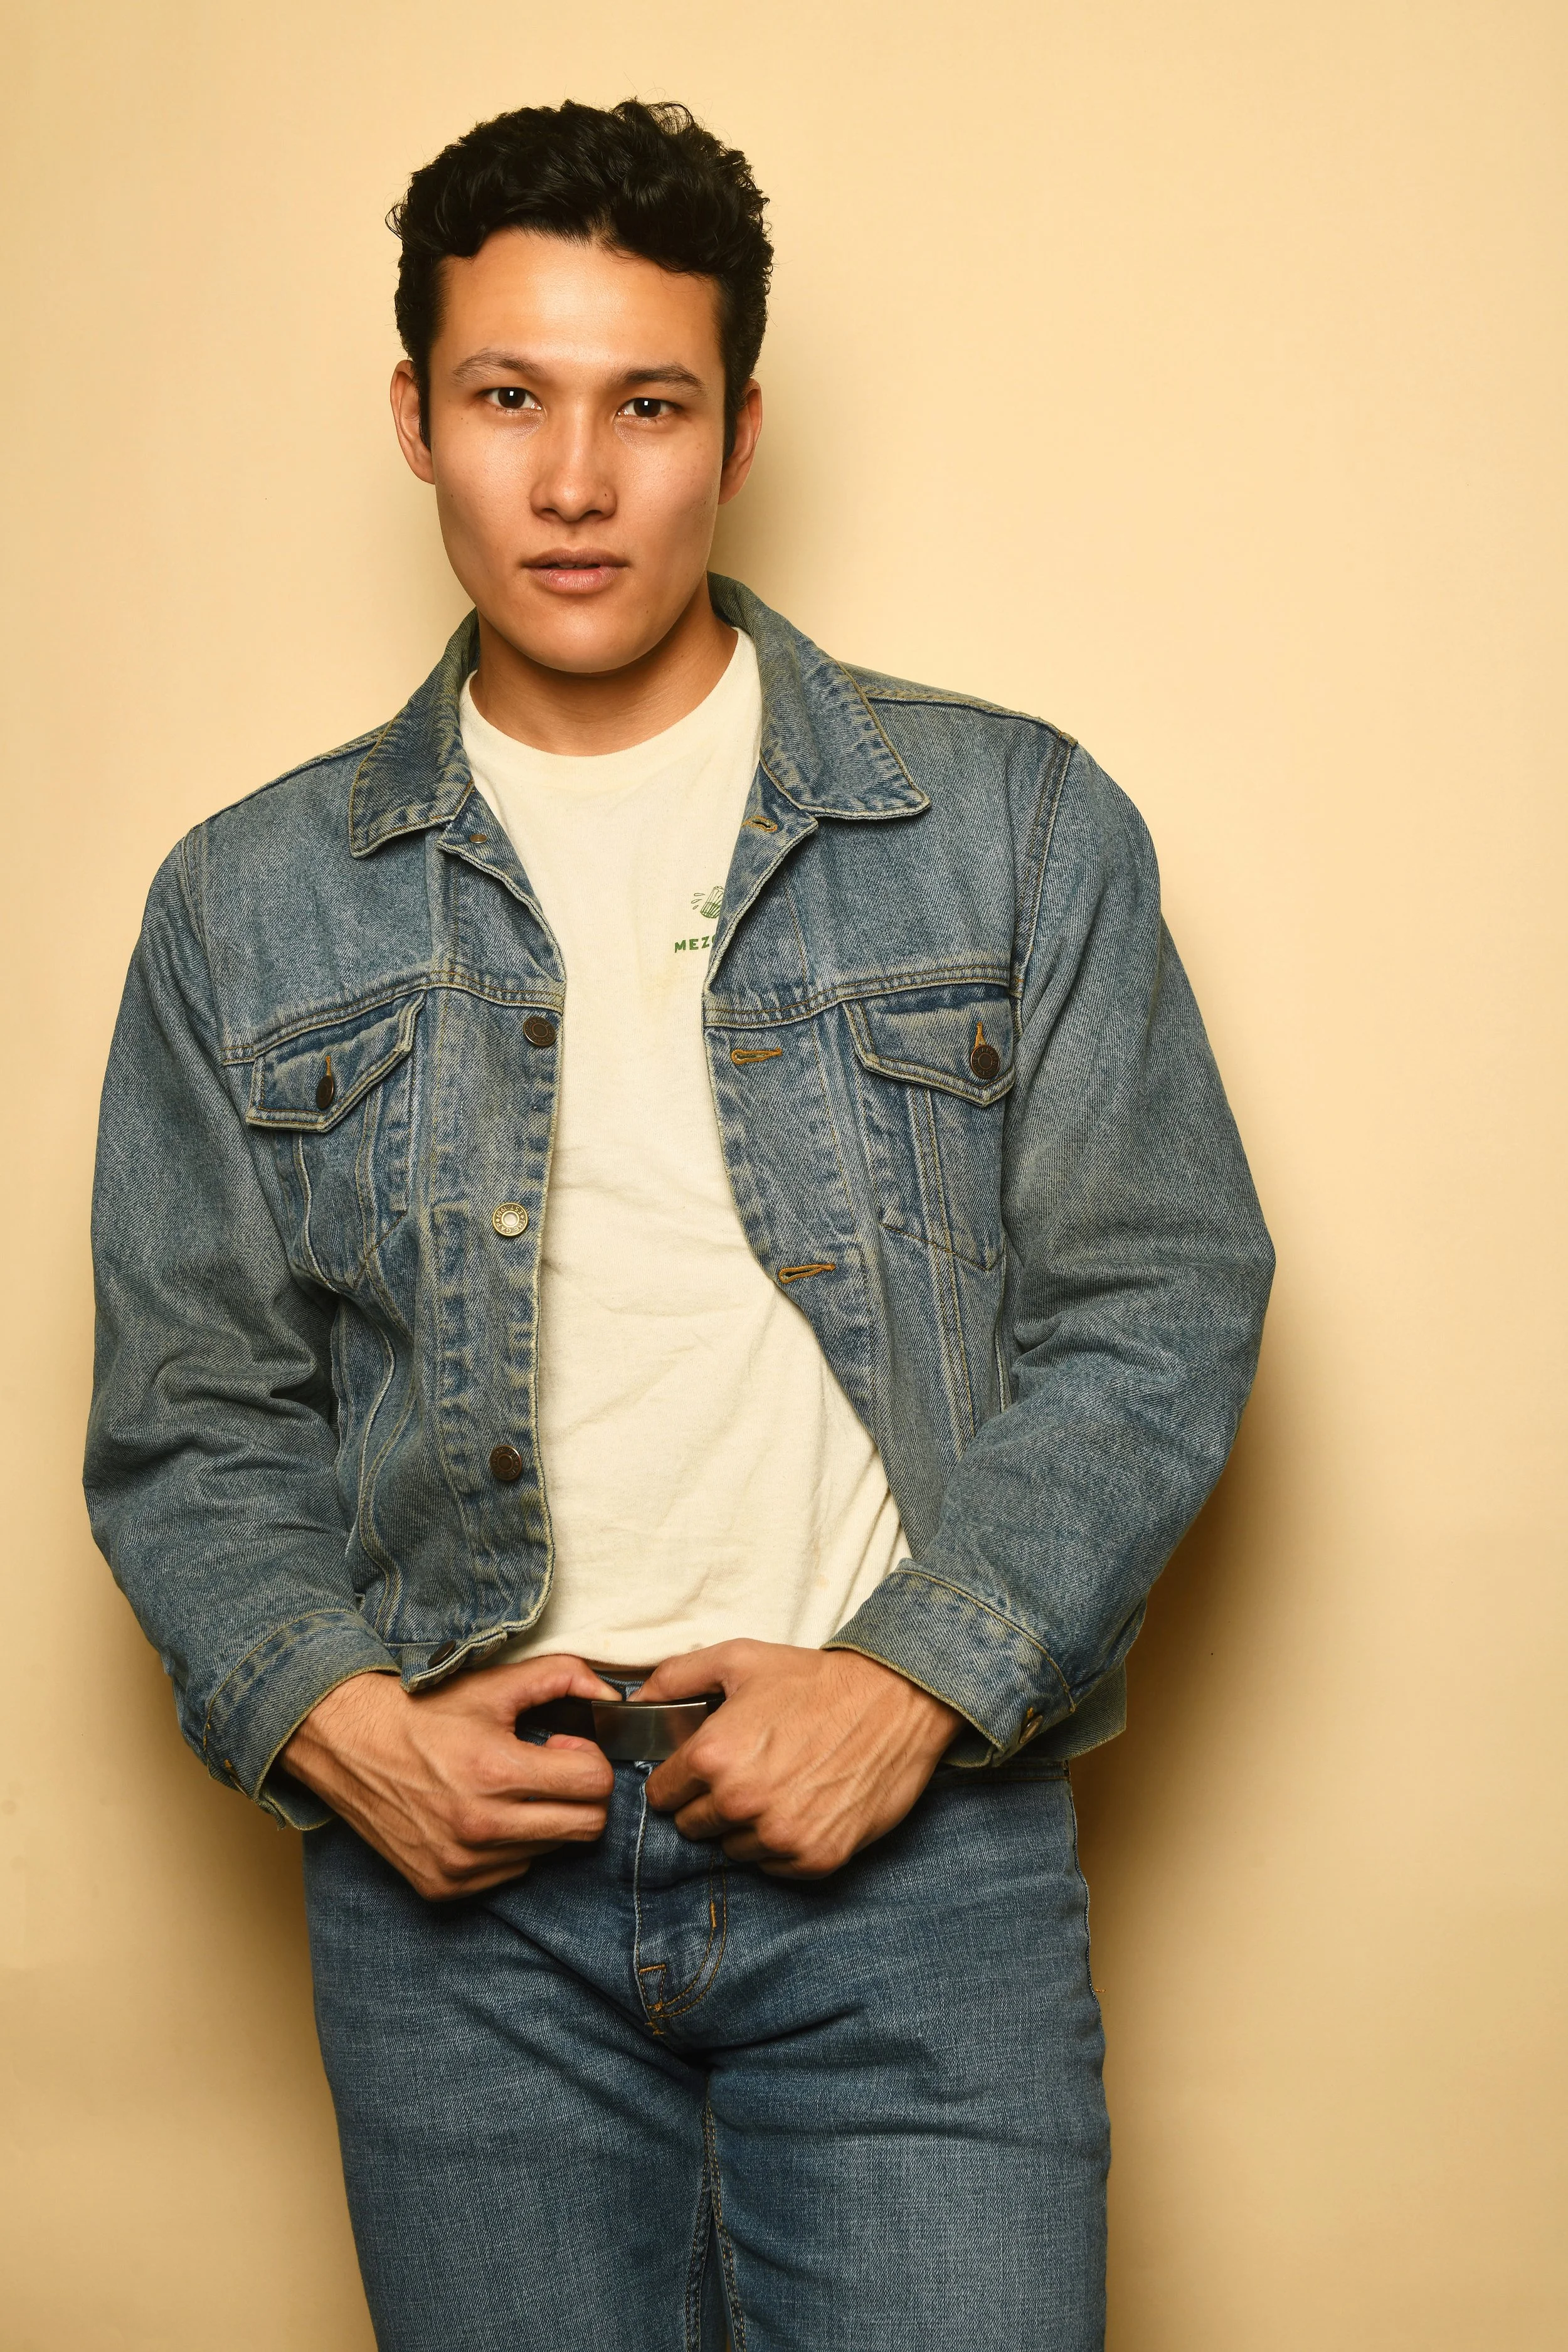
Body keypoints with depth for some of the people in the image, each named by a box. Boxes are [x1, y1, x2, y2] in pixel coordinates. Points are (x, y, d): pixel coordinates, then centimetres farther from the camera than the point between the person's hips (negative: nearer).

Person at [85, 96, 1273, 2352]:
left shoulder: (1013, 824, 3)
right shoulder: (252, 905, 8)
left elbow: (1161, 1303, 0)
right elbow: (187, 1421, 9)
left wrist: (910, 1680, -11)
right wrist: (336, 1717, -8)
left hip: (916, 1834, -1)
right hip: (454, 1854, 2)